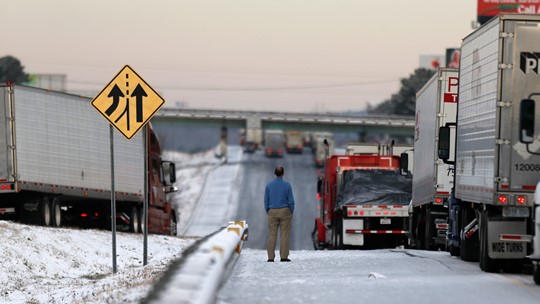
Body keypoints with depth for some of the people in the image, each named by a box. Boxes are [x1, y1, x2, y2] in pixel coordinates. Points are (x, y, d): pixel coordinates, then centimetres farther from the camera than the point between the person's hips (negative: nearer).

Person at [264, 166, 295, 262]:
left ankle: (271, 257, 0)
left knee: (272, 235, 3)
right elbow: (291, 201, -6)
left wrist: (268, 212, 13)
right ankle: (284, 256, -4)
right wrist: (291, 212, 7)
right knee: (284, 235, -1)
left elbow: (266, 201, 3)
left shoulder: (269, 185, 0)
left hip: (272, 212, 2)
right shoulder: (287, 185, -6)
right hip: (285, 211, -2)